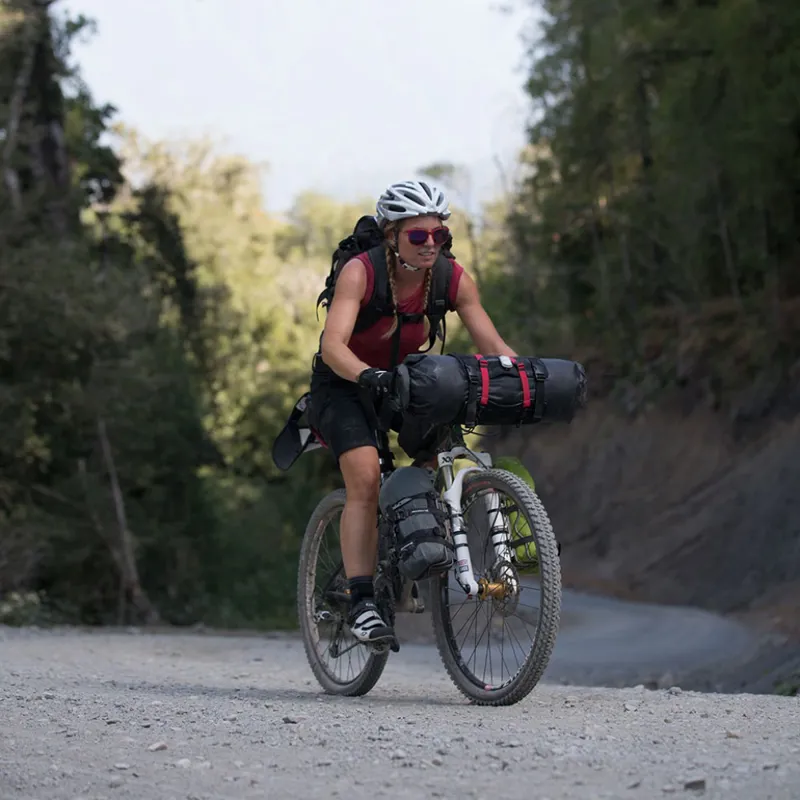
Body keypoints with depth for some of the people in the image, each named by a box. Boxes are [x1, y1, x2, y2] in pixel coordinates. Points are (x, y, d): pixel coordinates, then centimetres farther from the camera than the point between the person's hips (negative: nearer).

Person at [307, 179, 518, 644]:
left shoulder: (454, 279, -15)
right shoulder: (360, 272, -26)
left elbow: (493, 345, -15)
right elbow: (333, 346, -37)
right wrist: (368, 376, -56)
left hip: (403, 379, 5)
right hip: (344, 384, -4)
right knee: (366, 477, -26)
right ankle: (362, 602, -25)